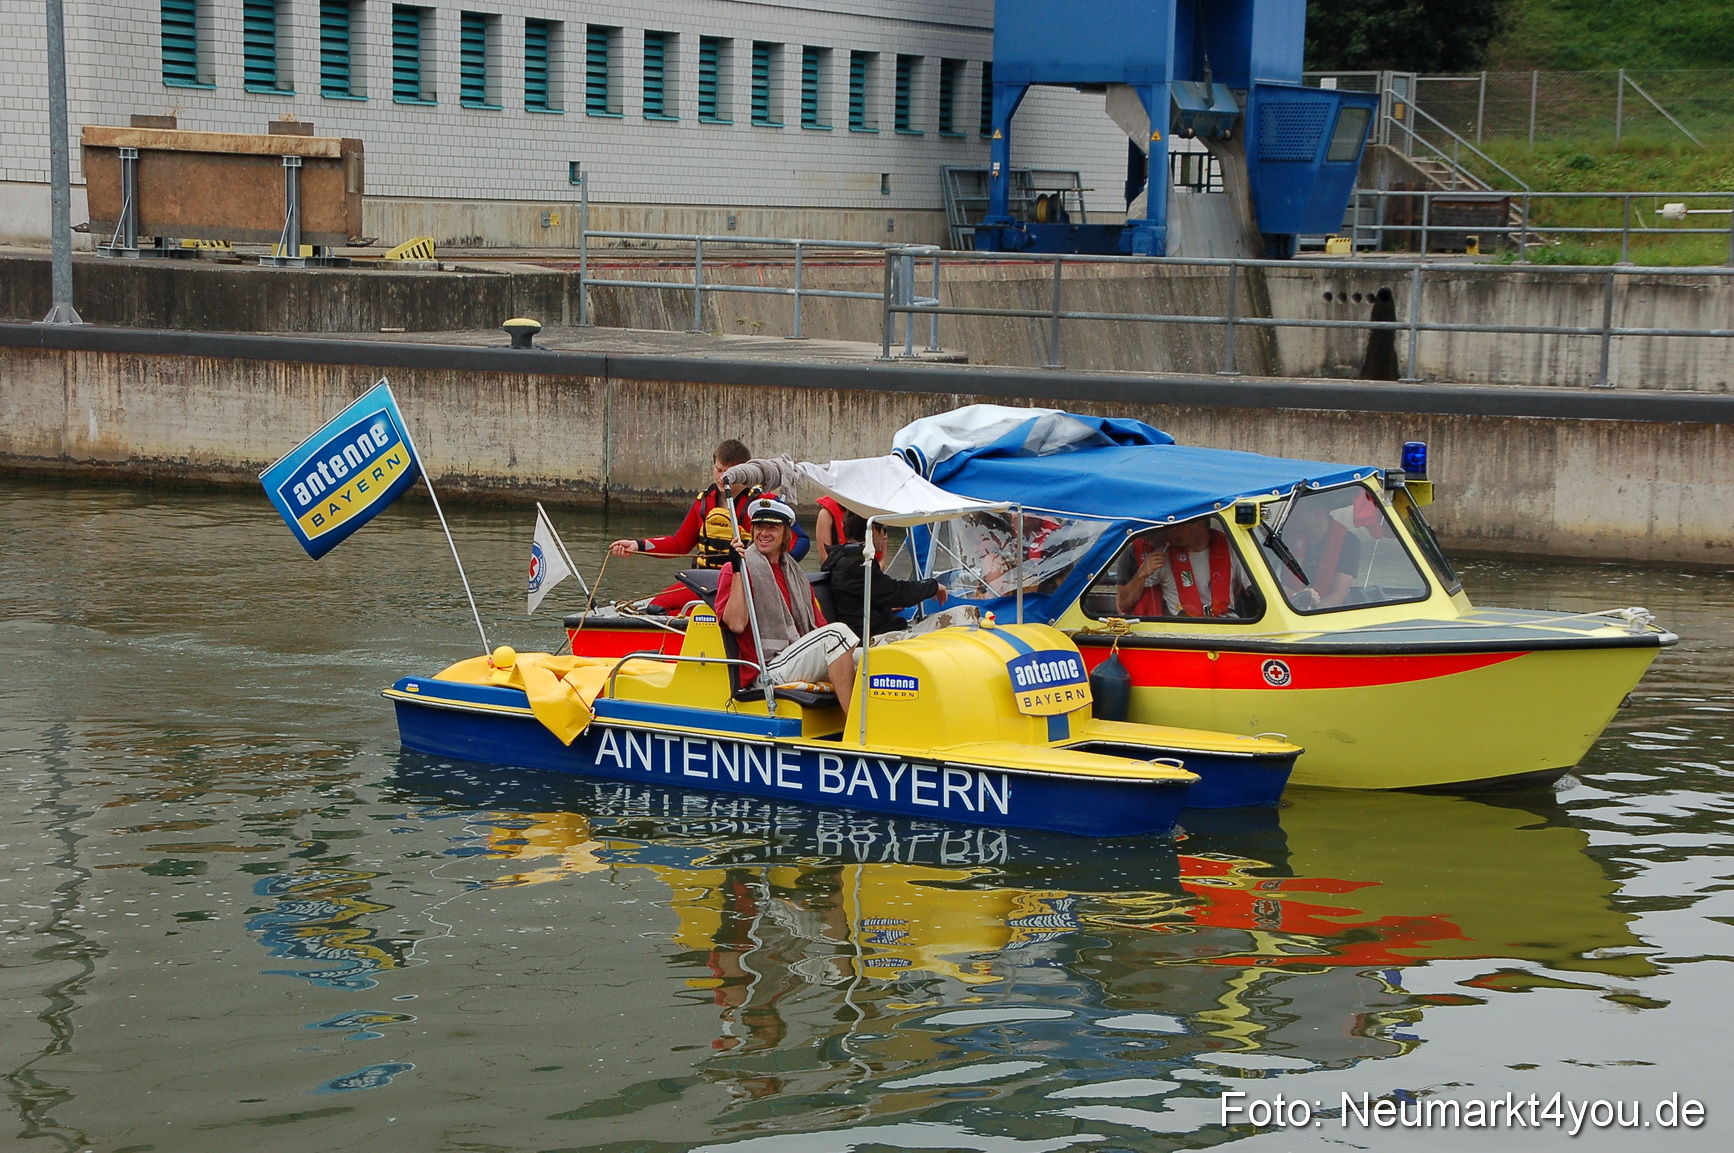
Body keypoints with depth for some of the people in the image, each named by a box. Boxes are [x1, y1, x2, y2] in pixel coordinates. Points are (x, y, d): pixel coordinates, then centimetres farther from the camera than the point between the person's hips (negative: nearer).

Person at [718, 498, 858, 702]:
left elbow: (818, 625, 20)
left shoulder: (795, 575, 24)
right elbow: (736, 624, -13)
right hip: (767, 671, -7)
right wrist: (737, 571, -15)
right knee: (837, 633, -26)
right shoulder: (737, 570, 2)